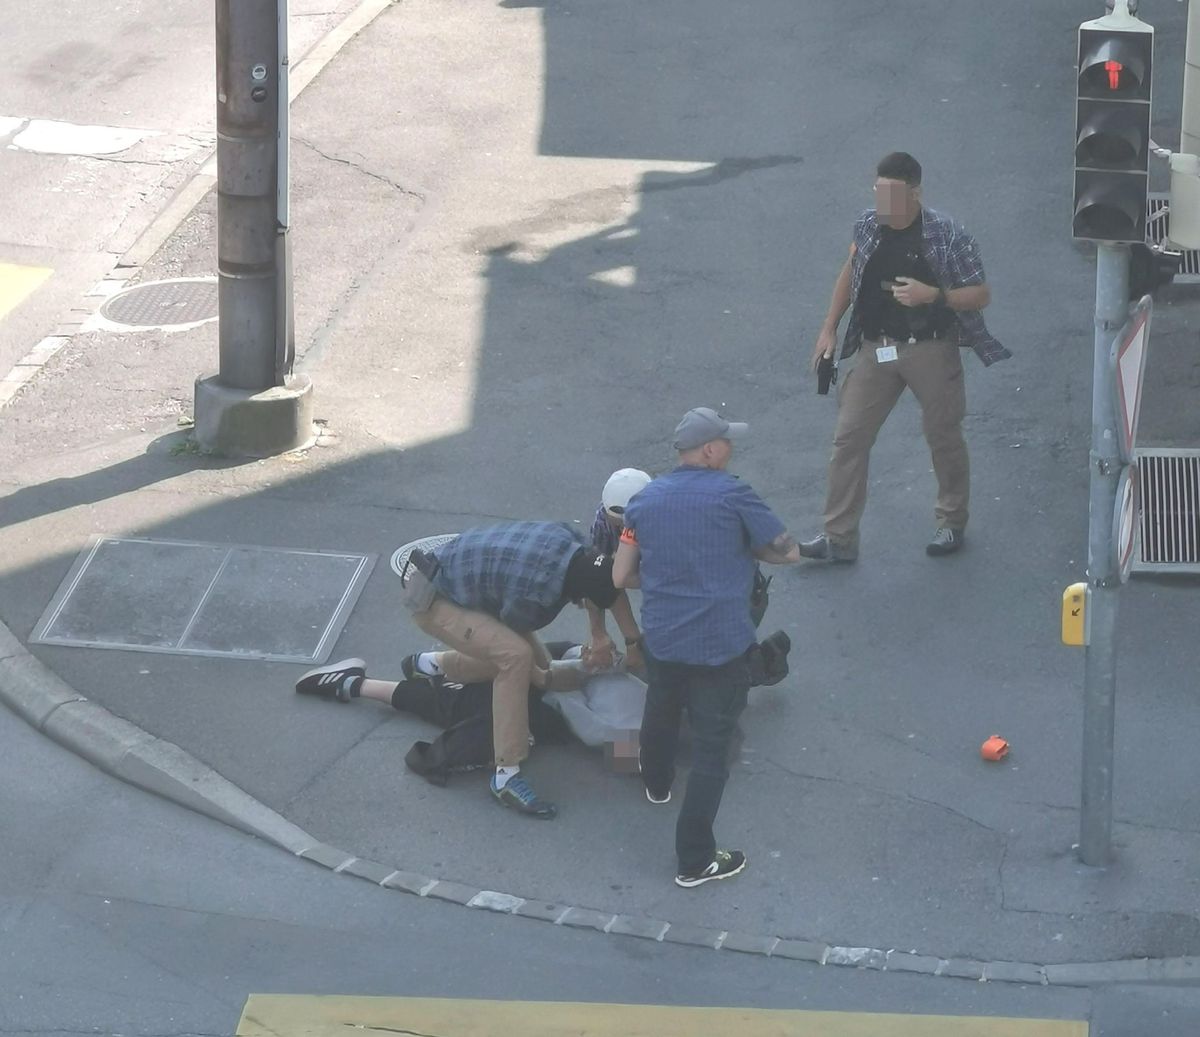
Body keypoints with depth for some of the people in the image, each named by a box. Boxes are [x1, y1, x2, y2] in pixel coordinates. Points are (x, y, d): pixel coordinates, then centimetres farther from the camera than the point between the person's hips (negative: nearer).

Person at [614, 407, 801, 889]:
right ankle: (695, 861, 1)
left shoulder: (645, 501, 4)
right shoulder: (732, 496, -12)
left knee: (661, 712, 34)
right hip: (721, 645, -5)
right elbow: (788, 552, -5)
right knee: (710, 750, 1)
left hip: (661, 640, 5)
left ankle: (656, 783, 61)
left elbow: (621, 576, 8)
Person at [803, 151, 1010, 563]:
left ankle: (952, 521, 32)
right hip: (874, 349, 4)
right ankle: (838, 537, 4)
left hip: (930, 349, -4)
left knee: (943, 436, 10)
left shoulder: (946, 236, -14)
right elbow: (850, 273, 17)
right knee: (849, 437, -1)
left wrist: (931, 295, -25)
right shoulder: (868, 226, -1)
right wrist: (829, 329, 14)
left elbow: (981, 294, -10)